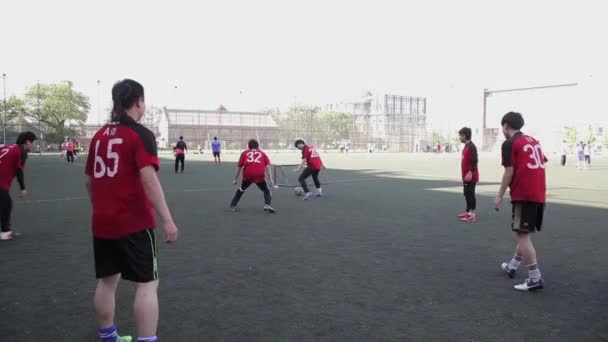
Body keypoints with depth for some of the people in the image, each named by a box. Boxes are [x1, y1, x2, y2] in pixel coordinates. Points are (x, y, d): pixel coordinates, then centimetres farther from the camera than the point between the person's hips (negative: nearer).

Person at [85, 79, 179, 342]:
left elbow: (89, 181, 15)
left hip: (102, 222, 7)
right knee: (147, 283, 0)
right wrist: (167, 219, -22)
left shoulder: (99, 135, 10)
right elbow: (148, 179, -21)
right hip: (134, 222, -7)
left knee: (107, 280, 18)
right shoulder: (141, 134, -10)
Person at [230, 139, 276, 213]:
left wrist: (236, 179, 25)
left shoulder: (244, 153, 21)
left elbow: (239, 167, 17)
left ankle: (233, 205, 30)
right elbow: (267, 166, 9)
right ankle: (267, 205, -4)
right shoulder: (262, 153, 21)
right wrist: (271, 179, 5)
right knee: (266, 190, 18)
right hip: (259, 175, -1)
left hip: (248, 175, 1)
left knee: (241, 189, 26)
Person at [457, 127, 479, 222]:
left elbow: (475, 161, -22)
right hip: (466, 176, 10)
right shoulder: (466, 146, 15)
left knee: (471, 194, -7)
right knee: (467, 194, 15)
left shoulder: (471, 146, -15)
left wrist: (470, 172, -26)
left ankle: (473, 214, -3)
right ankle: (468, 212, 24)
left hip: (471, 176, -10)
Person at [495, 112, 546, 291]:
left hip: (524, 196, -8)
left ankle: (535, 278, -4)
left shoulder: (509, 144, -7)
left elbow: (509, 172, -12)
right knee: (524, 233, 19)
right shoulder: (534, 141, 16)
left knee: (522, 236, -3)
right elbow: (540, 166, 17)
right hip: (539, 194, 8)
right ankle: (512, 266, 33)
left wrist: (500, 196, -5)